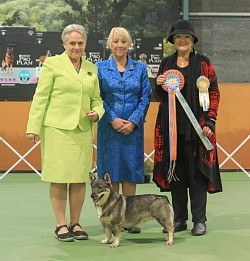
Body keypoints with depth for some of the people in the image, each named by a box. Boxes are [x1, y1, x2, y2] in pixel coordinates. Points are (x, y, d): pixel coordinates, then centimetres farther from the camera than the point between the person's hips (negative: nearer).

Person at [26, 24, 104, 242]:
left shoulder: (92, 68, 14)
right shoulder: (52, 64, 1)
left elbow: (96, 98, 20)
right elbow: (40, 97, -2)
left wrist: (97, 112, -2)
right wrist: (34, 126, -8)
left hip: (82, 130, 4)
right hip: (57, 128, -4)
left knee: (80, 177, 5)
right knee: (59, 177, -1)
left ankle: (75, 223, 16)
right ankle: (61, 224, 8)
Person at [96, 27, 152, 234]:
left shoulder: (140, 68, 8)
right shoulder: (100, 68, 4)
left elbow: (145, 98, 4)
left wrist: (134, 121, -8)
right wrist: (113, 119, -11)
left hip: (133, 128, 1)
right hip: (109, 128, -1)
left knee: (131, 170, 3)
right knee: (110, 171, 1)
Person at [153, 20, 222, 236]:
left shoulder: (203, 62, 2)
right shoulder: (166, 63, 12)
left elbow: (214, 94, -1)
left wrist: (210, 121, -9)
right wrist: (159, 86, -2)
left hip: (196, 126, -4)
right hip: (172, 125, 4)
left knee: (197, 171, -1)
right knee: (175, 171, 7)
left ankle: (199, 220, 7)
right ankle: (180, 219, 17)